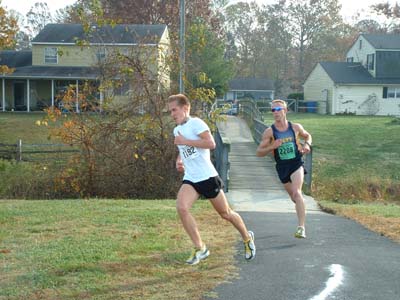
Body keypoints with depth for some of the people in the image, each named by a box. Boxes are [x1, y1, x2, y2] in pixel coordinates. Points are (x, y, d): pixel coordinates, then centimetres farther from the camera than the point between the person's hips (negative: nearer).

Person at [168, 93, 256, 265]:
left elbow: (211, 143, -25)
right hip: (190, 179, 6)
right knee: (181, 208, -21)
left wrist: (185, 141, -21)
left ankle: (247, 238, 34)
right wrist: (179, 161, 10)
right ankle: (200, 248, -10)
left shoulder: (195, 123, -10)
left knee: (225, 213, 7)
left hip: (208, 177, -6)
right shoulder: (177, 130, 14)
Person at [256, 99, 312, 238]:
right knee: (294, 197, 15)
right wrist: (272, 147, -23)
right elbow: (258, 152, -6)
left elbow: (307, 136, 19)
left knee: (296, 193, -22)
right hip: (282, 167, 2)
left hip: (296, 164, -2)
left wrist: (307, 145, -4)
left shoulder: (295, 127, -3)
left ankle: (301, 227, -25)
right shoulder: (269, 132, -7)